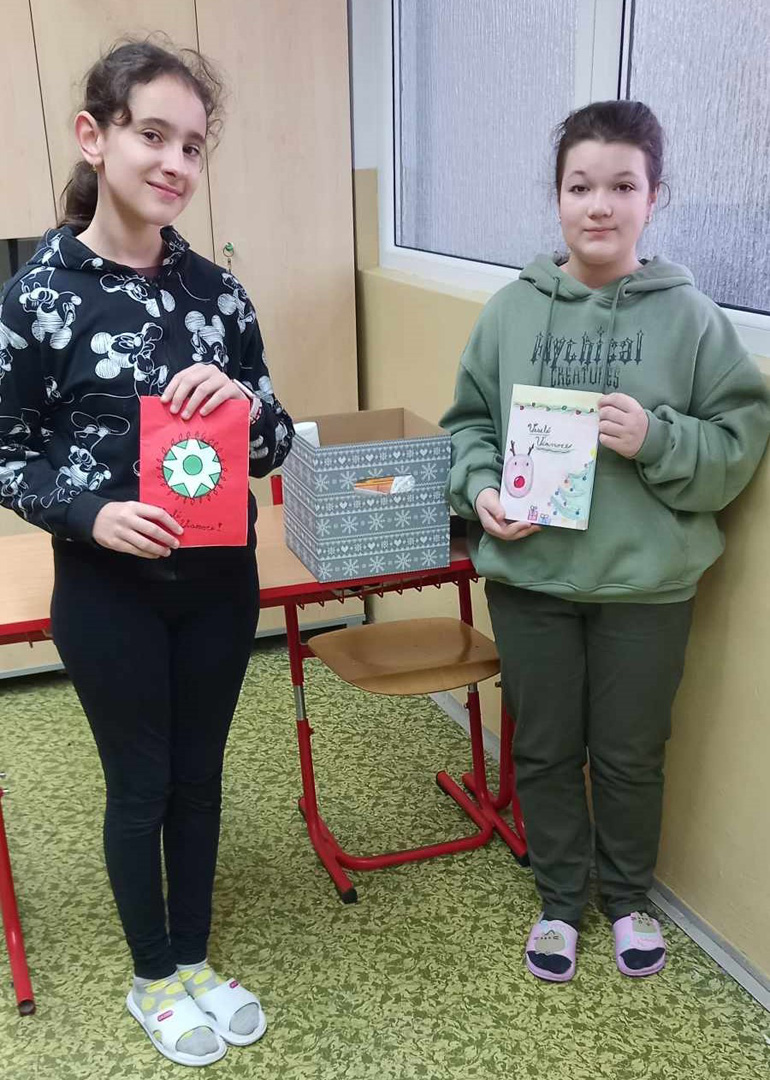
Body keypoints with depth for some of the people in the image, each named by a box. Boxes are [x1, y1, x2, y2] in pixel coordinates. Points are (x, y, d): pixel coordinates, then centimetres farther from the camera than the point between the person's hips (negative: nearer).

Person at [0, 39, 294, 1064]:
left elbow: (275, 442, 4)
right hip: (108, 590, -3)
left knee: (198, 775, 17)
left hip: (219, 579, 4)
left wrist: (244, 403, -18)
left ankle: (196, 959, 40)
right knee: (140, 786, 13)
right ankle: (154, 978, 37)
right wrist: (90, 515, -23)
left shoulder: (215, 286, 0)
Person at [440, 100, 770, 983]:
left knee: (630, 754, 16)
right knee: (543, 751, 16)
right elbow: (469, 422, 7)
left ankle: (629, 900, 43)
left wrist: (656, 438, -21)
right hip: (528, 576, 2)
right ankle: (560, 903, 40)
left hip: (646, 582, -1)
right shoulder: (512, 309, -1)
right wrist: (480, 491, -11)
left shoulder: (688, 315, -6)